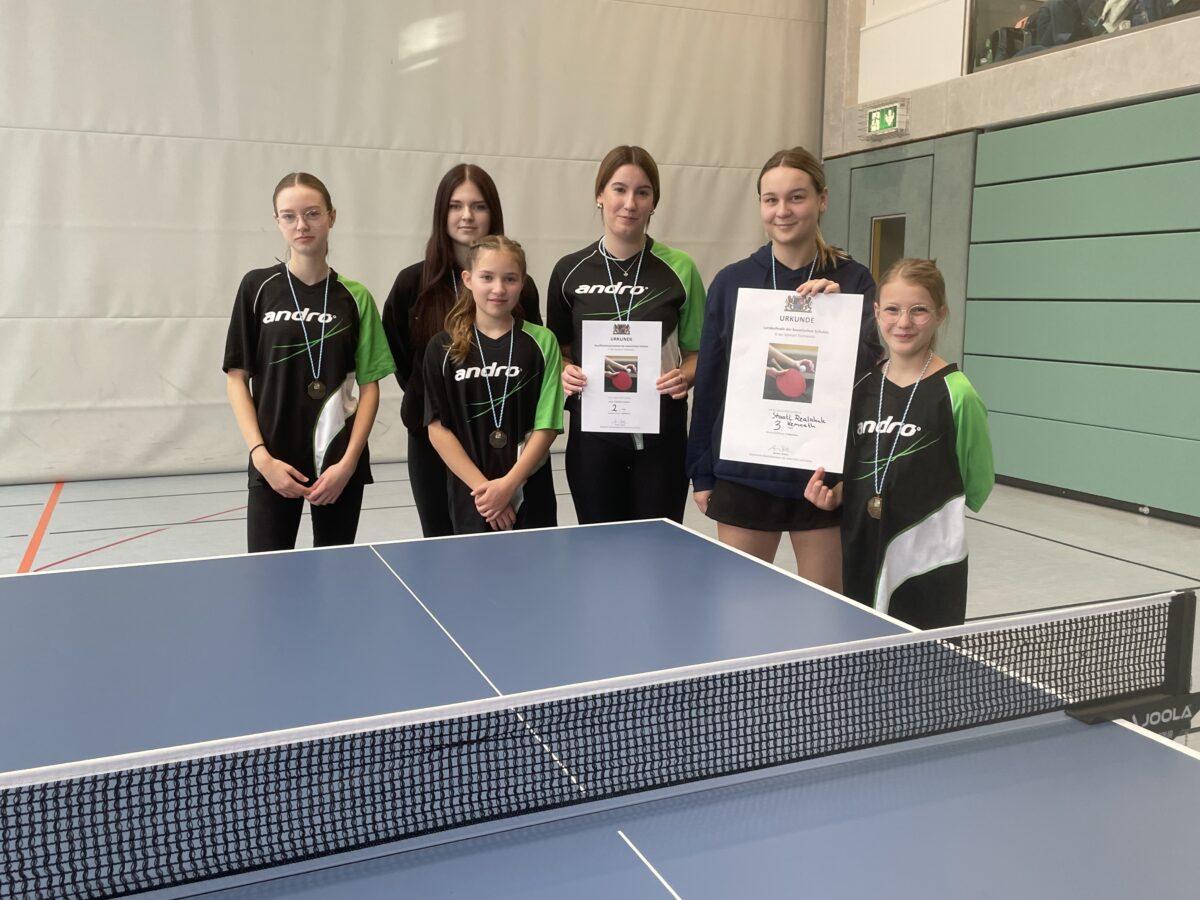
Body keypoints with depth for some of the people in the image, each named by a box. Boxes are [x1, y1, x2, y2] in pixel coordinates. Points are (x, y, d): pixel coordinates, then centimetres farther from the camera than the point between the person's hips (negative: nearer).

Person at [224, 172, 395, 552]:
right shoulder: (257, 287, 0)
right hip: (274, 464, -1)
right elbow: (236, 377, 1)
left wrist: (348, 462, -8)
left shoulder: (355, 297, 1)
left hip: (340, 465, 1)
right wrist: (261, 455, -9)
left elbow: (369, 386, 2)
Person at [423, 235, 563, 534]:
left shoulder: (541, 342, -2)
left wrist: (507, 485, -14)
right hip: (471, 501, 1)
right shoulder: (442, 348, 1)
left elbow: (546, 426, -4)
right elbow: (438, 428, -1)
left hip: (530, 500, 0)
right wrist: (482, 487, -11)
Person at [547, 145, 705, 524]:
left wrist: (685, 376, -15)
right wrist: (566, 372, -9)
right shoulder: (570, 271, 3)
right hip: (592, 431, 1)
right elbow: (557, 350, 12)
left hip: (661, 432, -1)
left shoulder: (679, 269, -1)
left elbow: (697, 352, 5)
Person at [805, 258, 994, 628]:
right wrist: (835, 493, 0)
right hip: (862, 556, 5)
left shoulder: (956, 394, -12)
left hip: (928, 568, -5)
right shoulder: (863, 385, 5)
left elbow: (977, 485, -3)